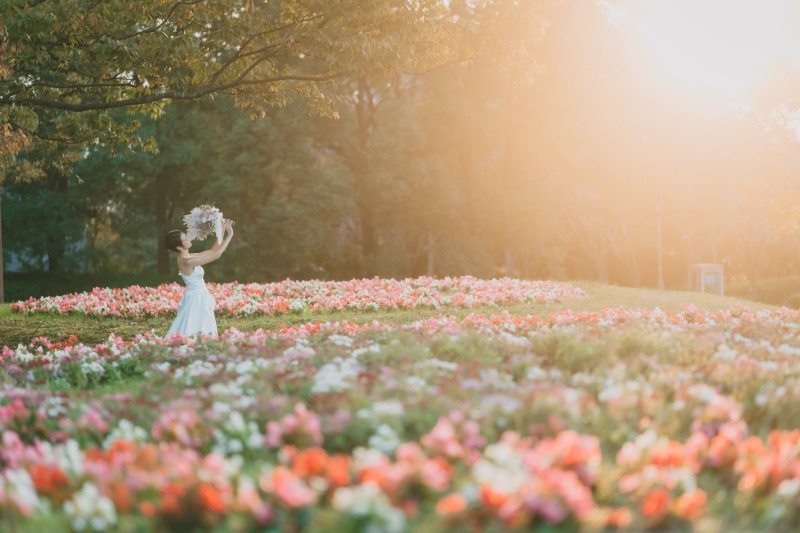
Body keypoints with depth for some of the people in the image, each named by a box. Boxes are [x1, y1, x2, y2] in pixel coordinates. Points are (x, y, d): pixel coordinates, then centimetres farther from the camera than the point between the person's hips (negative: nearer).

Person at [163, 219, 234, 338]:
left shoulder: (188, 257, 6)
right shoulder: (186, 261, -22)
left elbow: (212, 251, 15)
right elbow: (216, 255, -23)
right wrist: (229, 235, -17)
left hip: (199, 298, 10)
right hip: (195, 299, -10)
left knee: (199, 336, 12)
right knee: (193, 335, -6)